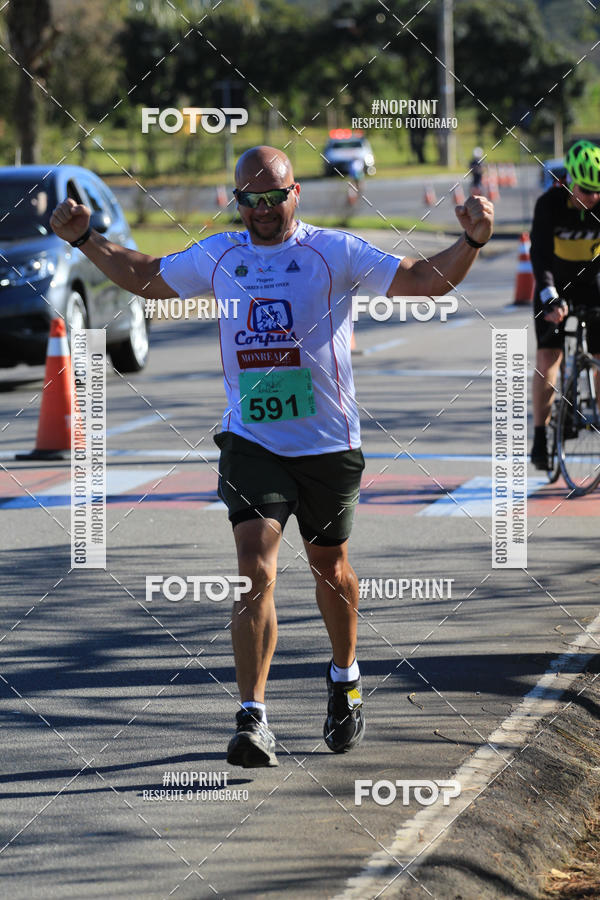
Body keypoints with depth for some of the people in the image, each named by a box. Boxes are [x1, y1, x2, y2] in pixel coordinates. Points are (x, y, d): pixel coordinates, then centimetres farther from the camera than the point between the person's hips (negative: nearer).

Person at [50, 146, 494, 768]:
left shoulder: (335, 252, -5)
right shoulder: (218, 256, 5)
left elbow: (425, 280, -7)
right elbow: (146, 279, 21)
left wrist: (472, 241, -22)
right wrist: (84, 239, 14)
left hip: (328, 442, -1)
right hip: (251, 441, 1)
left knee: (329, 567, 16)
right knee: (255, 569, -15)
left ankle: (344, 679, 42)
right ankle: (252, 720, -16)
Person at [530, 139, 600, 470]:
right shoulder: (550, 203, -24)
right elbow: (540, 253, -31)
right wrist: (551, 298, -44)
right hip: (555, 283, -2)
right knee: (547, 358, -13)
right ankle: (540, 438, -7)